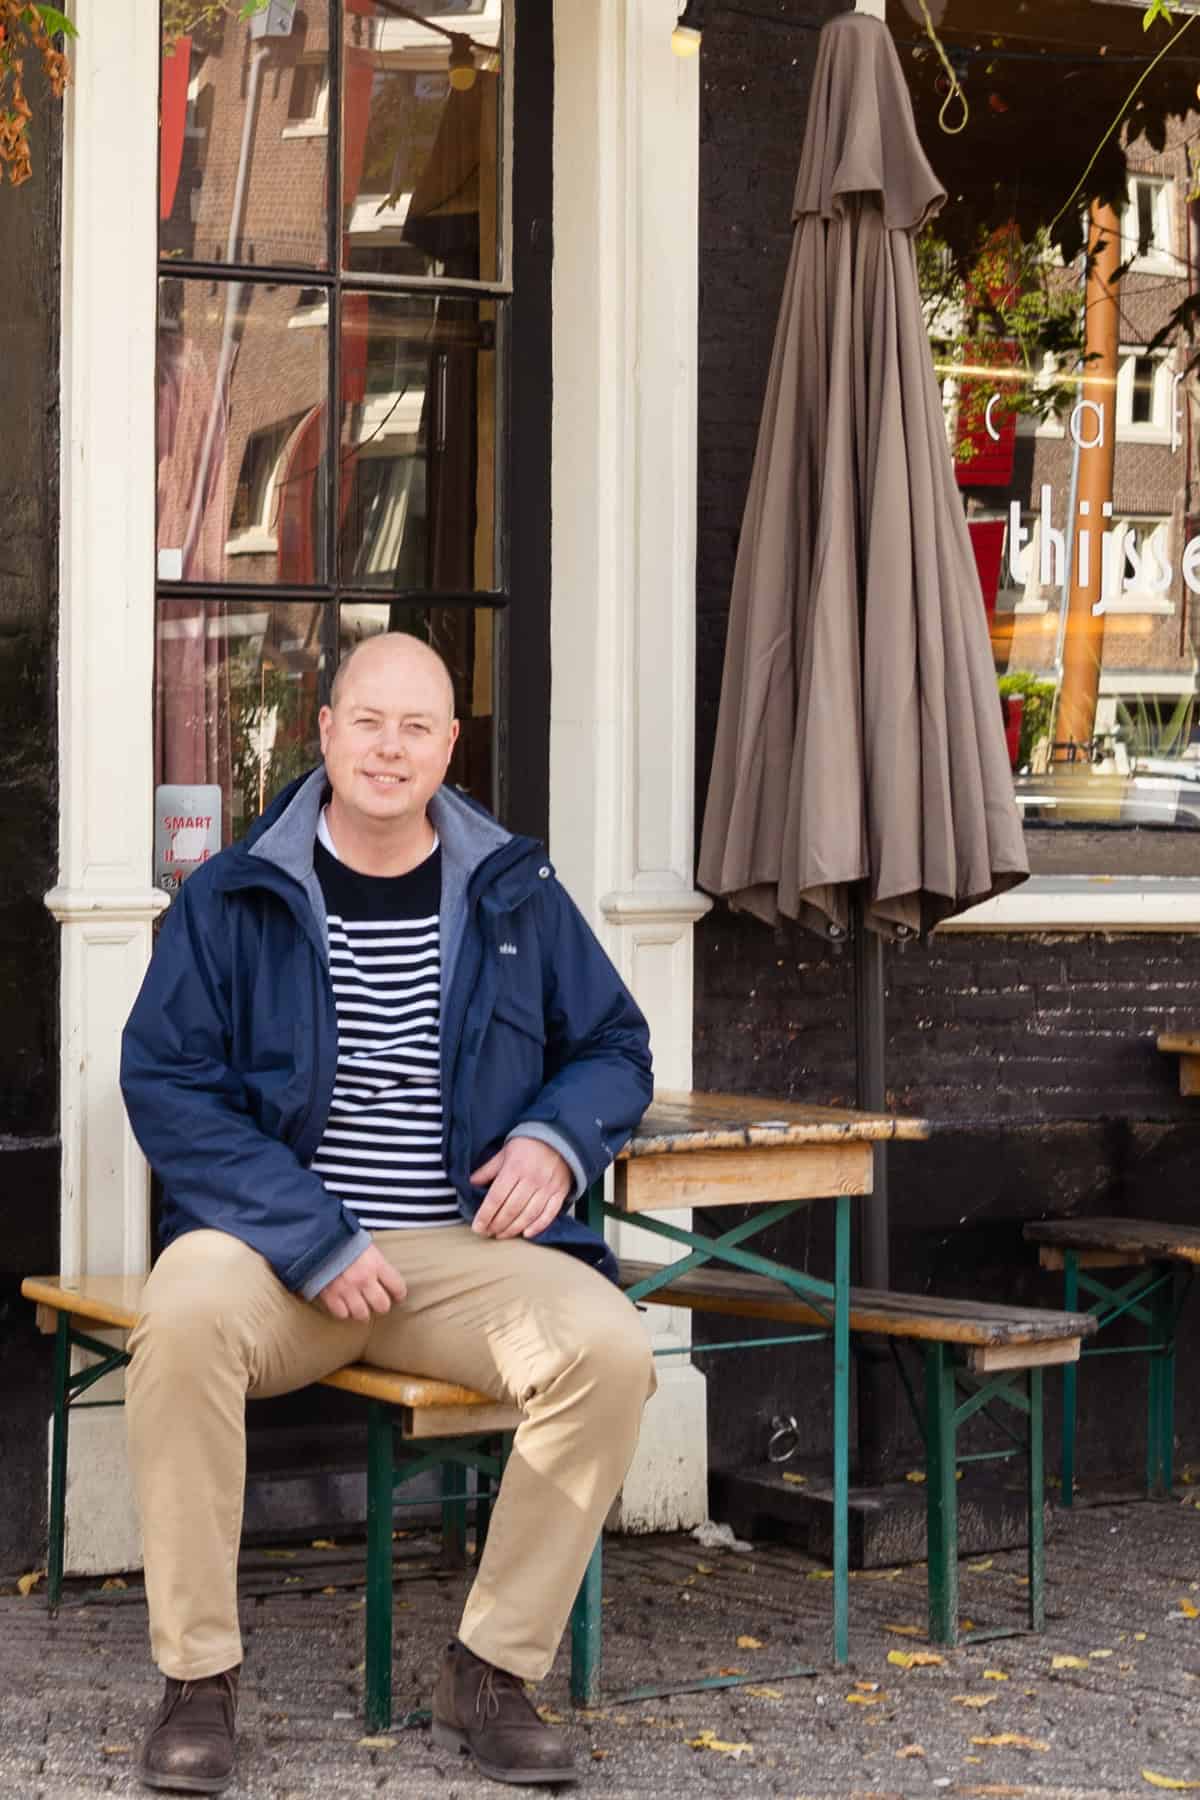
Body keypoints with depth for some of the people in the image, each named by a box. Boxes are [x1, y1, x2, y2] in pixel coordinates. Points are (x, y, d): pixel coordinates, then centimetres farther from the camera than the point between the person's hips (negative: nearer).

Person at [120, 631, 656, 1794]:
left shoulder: (515, 894, 10)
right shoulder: (231, 899, 2)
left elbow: (614, 1047, 19)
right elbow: (168, 1085, -5)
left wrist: (557, 1138, -5)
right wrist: (315, 1244, -15)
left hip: (467, 1248, 2)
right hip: (275, 1236, -2)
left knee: (609, 1348, -26)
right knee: (182, 1316, -34)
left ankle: (491, 1674, -11)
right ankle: (197, 1679, -21)